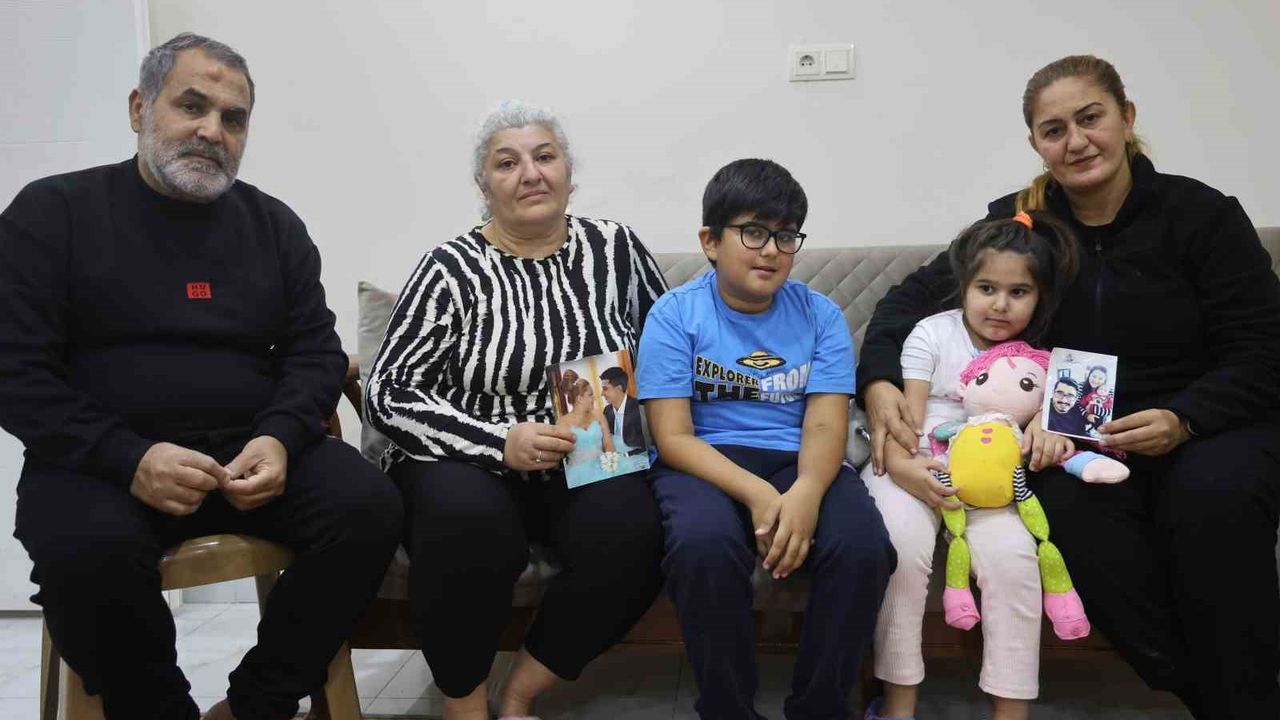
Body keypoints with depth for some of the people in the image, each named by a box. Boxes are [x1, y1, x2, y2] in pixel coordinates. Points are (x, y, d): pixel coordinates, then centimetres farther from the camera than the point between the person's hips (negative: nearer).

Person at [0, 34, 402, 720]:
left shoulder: (273, 223, 11)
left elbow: (316, 350, 8)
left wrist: (280, 438, -14)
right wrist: (128, 458, -20)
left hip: (254, 452, 3)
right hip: (99, 461, -2)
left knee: (368, 506, -23)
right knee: (88, 548, -35)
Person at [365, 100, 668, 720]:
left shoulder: (614, 247, 4)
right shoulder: (453, 269, -4)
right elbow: (390, 394, -8)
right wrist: (500, 442, -21)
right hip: (469, 464, -2)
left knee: (631, 530, -29)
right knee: (468, 519, -35)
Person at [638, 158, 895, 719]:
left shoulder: (820, 314, 7)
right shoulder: (675, 314, 0)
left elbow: (825, 425, -3)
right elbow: (673, 437, -8)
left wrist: (806, 491, -27)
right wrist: (757, 494, -24)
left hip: (796, 461, 3)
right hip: (705, 464, -2)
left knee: (863, 544, -27)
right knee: (704, 542, -35)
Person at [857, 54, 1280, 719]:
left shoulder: (1199, 213, -2)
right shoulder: (1018, 221, 4)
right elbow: (917, 295, -1)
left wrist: (1183, 419, -23)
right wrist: (878, 380, -21)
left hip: (1207, 425, -1)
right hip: (1077, 437, 1)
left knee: (1211, 495, -34)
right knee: (1067, 505, -32)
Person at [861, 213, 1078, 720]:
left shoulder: (1036, 356, 8)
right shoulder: (933, 335, -1)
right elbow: (905, 412, -7)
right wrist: (901, 466, -28)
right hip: (917, 467, -2)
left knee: (1012, 555, -25)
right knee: (904, 543, -30)